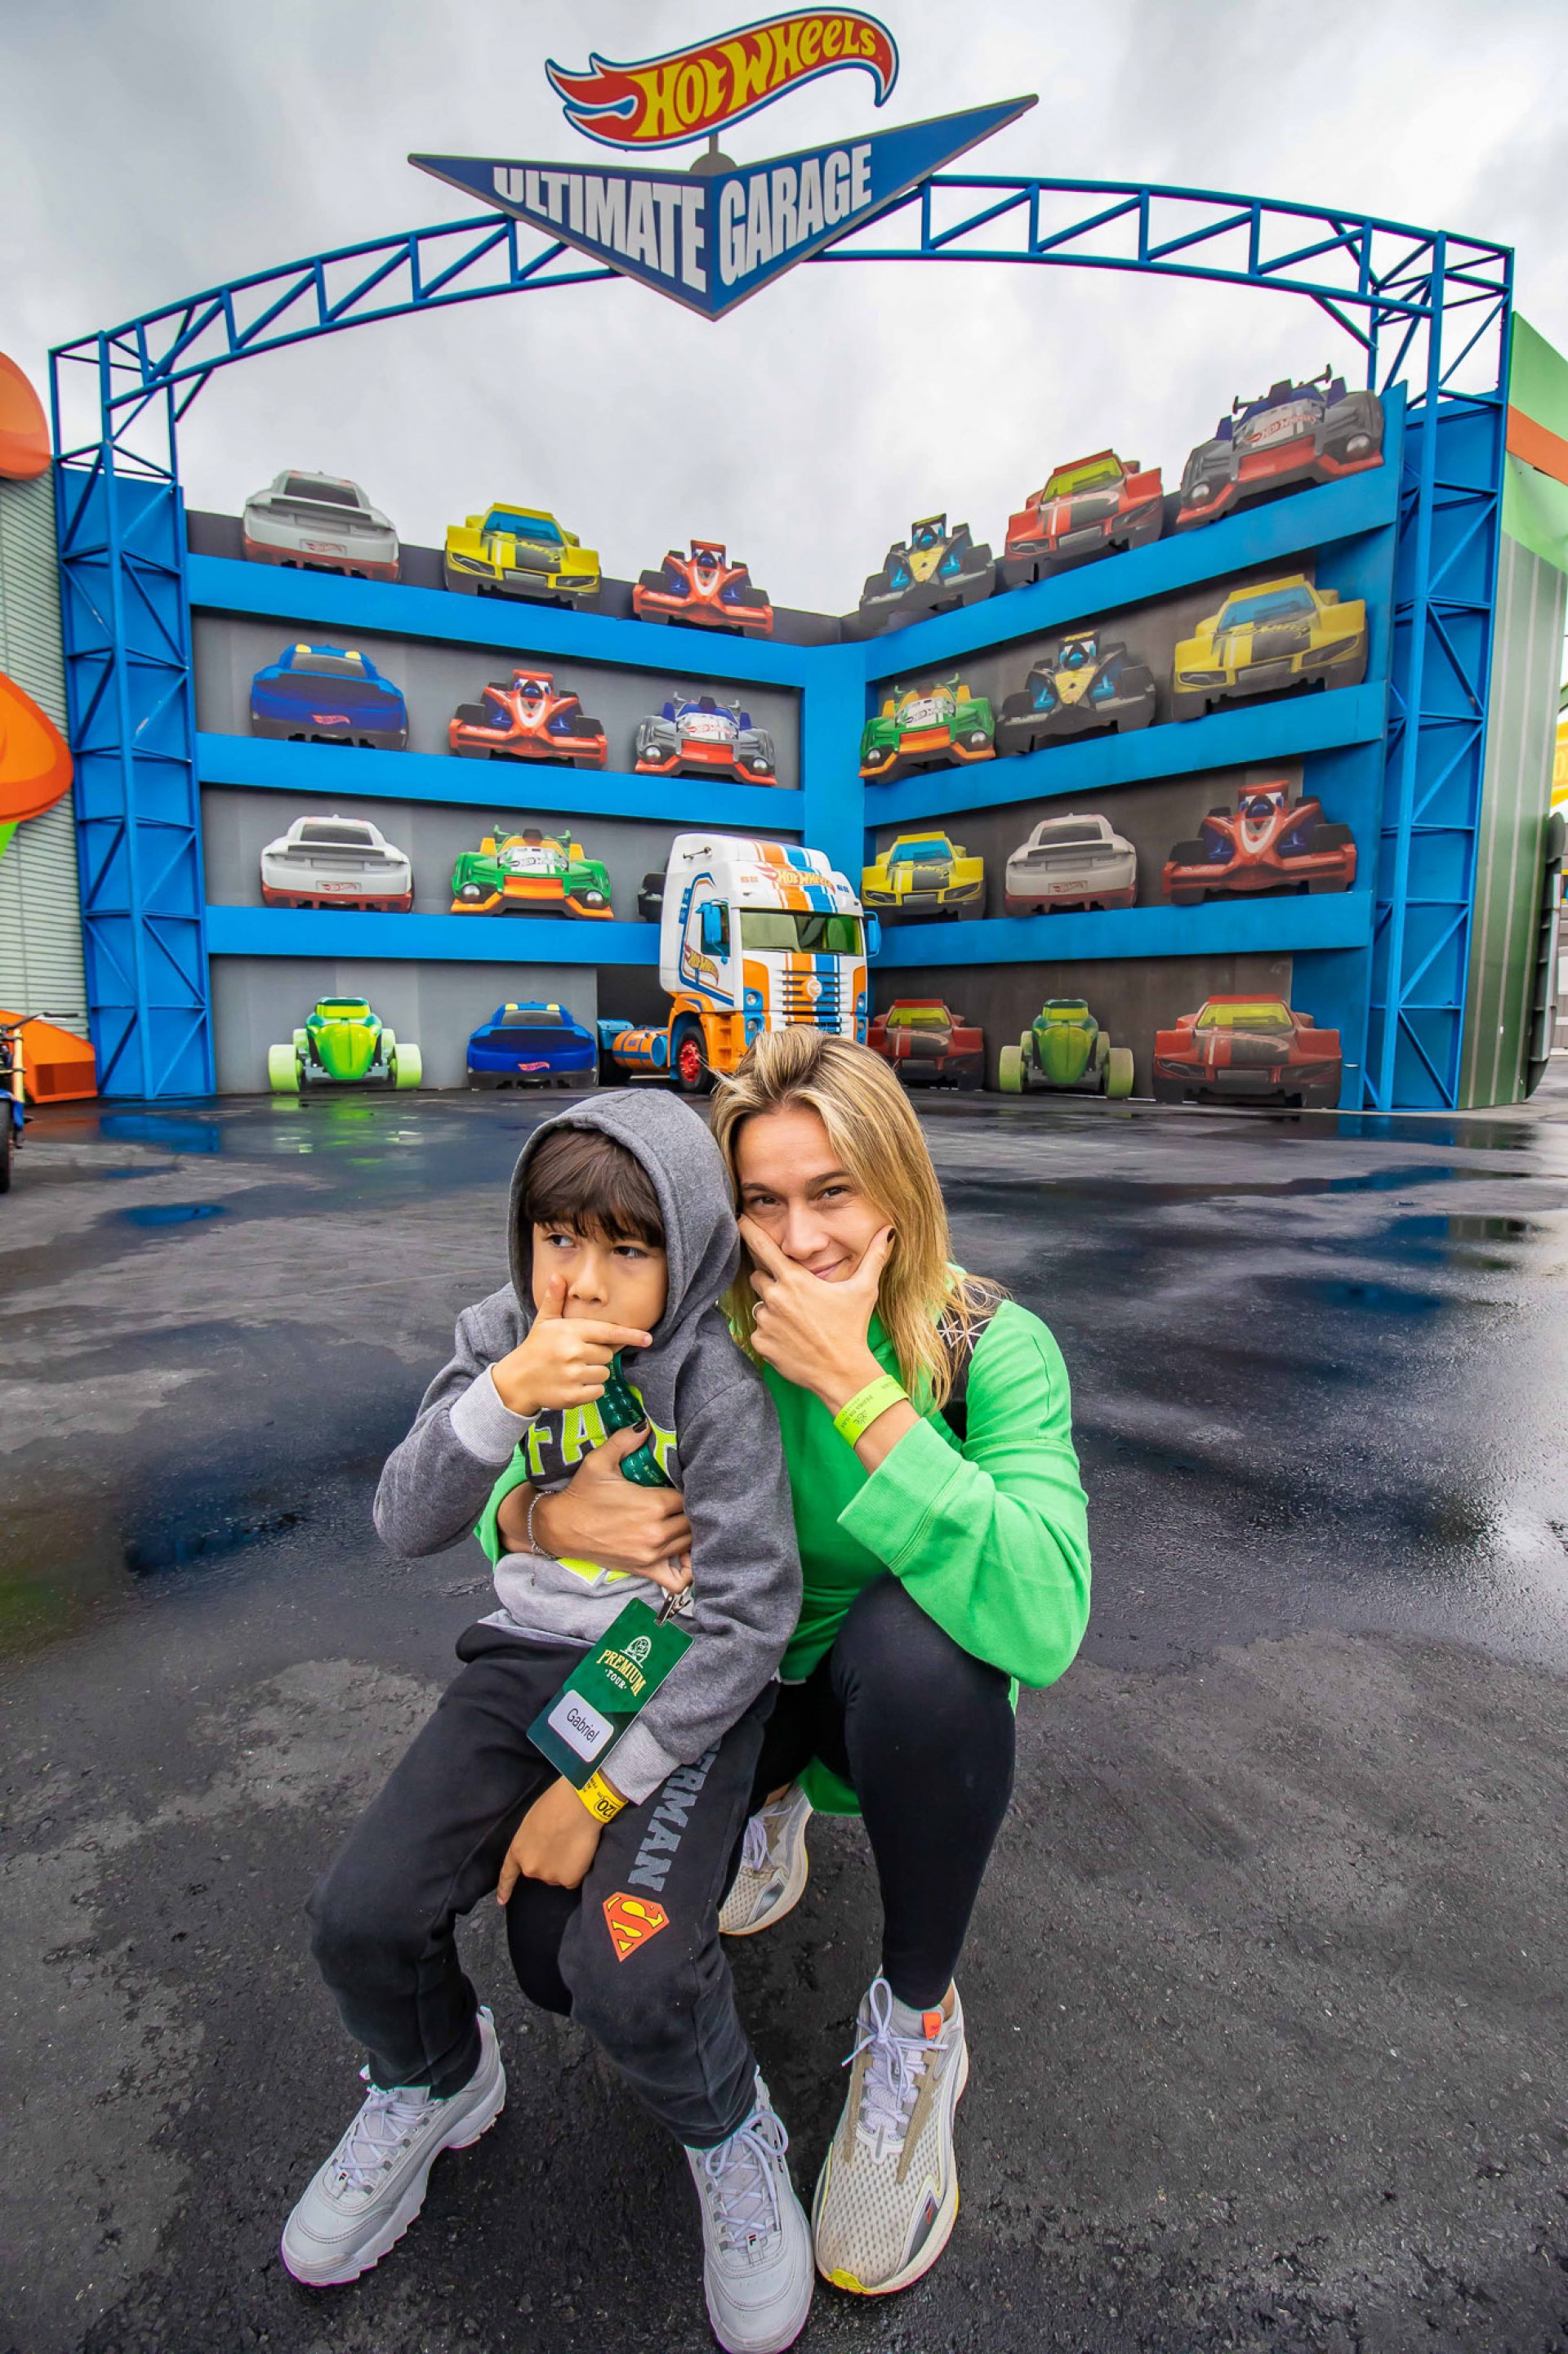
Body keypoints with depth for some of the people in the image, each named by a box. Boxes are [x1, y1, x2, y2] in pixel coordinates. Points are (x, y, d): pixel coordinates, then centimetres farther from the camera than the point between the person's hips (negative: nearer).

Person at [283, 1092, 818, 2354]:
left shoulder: (719, 1374, -19)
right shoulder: (504, 1335, -4)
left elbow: (748, 1616, -17)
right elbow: (408, 1523, -10)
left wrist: (596, 1789, -16)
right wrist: (506, 1392, -28)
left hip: (688, 1681, -4)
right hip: (533, 1651, 5)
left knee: (627, 1974, -22)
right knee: (362, 1918, -9)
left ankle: (731, 2134, 15)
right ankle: (434, 2084, 28)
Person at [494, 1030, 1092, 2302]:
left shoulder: (991, 1345, -25)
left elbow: (1044, 1623, -41)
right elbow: (488, 1487, -10)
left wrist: (855, 1386, -44)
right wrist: (548, 1517, -34)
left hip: (914, 1699, -2)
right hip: (741, 1677, 3)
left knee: (908, 1634, -36)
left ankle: (918, 2024, -7)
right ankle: (773, 1803, 21)